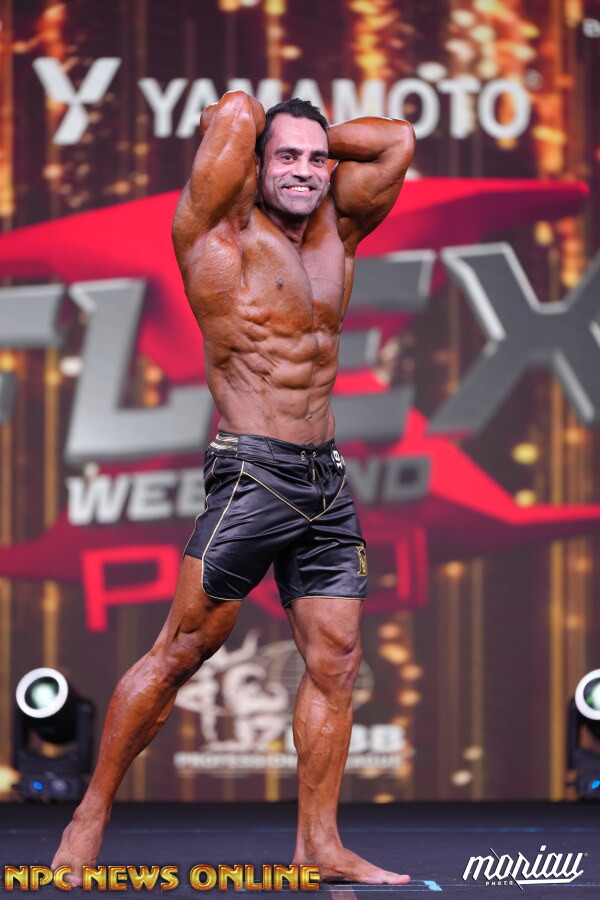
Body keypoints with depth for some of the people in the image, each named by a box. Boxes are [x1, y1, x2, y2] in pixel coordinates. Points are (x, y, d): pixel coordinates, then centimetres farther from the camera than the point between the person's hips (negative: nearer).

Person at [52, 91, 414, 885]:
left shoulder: (335, 231, 14)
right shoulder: (222, 232, -5)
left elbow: (398, 138, 18)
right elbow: (235, 112, -15)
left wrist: (318, 140, 13)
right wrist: (242, 129, 6)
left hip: (326, 481, 7)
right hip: (251, 473, -7)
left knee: (335, 658, 3)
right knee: (184, 649, -6)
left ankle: (319, 842, 9)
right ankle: (90, 817, 4)